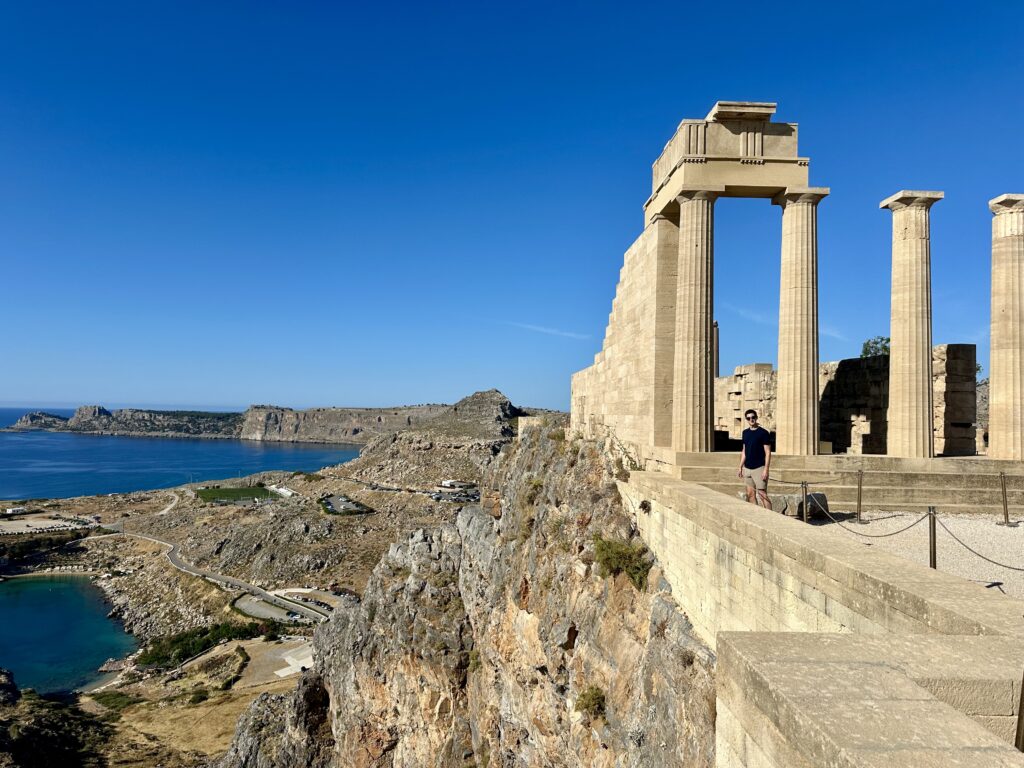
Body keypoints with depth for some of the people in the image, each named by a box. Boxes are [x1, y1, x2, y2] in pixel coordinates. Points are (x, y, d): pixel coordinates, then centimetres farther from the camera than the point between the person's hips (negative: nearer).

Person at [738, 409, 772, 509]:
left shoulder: (763, 433, -8)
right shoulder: (745, 433, 11)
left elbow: (768, 452, -10)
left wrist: (766, 470, -16)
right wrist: (740, 467, 15)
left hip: (759, 468, -6)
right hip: (747, 468, 6)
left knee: (762, 494, -8)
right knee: (750, 494, 8)